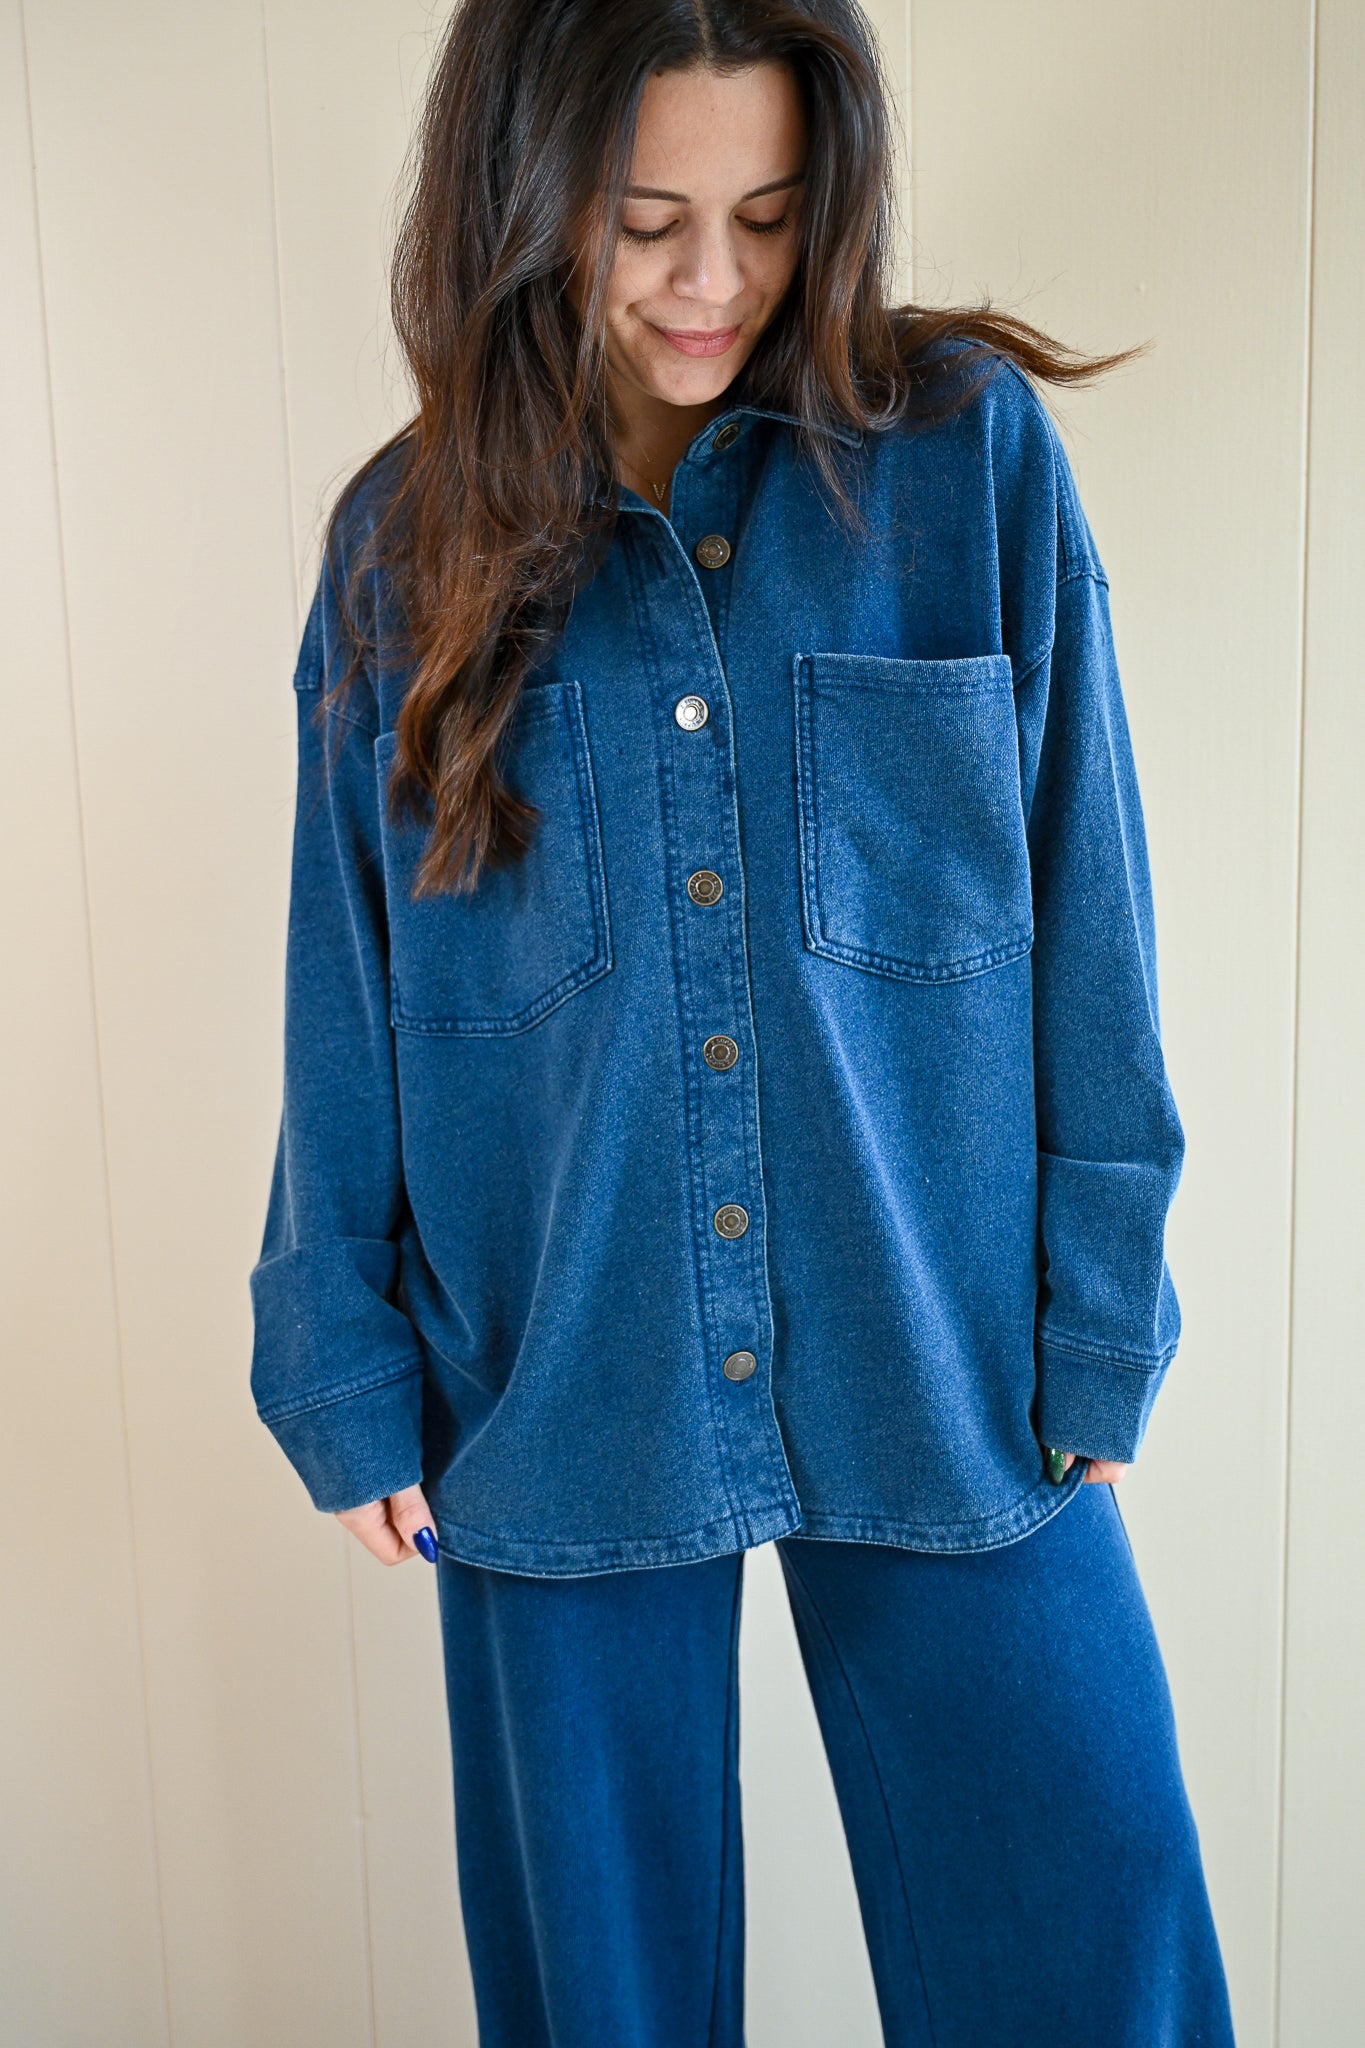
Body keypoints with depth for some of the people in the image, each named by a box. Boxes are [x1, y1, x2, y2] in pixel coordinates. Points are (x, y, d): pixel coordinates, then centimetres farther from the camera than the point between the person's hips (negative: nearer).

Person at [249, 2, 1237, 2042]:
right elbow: (349, 1007, 4)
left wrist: (1097, 1335, -2)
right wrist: (352, 1378, 5)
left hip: (942, 1377, 0)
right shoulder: (413, 541, 1)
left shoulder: (970, 453, -4)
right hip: (560, 1394, 1)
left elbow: (1086, 929, -2)